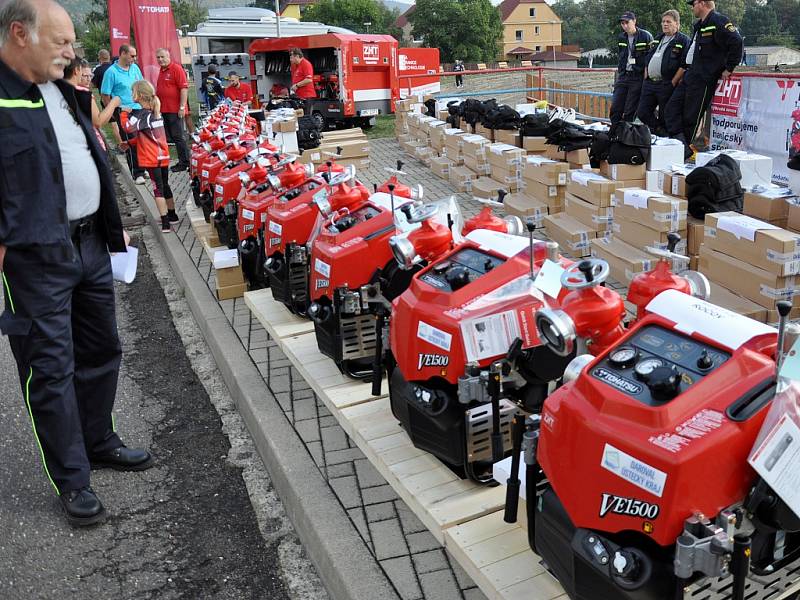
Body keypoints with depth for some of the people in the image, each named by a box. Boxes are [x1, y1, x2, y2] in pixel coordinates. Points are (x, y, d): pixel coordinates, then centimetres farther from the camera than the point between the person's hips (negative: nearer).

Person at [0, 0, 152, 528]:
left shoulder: (60, 91, 14)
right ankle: (72, 481, 15)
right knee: (52, 369, 2)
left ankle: (99, 443, 36)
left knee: (102, 351, 17)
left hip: (90, 244, 9)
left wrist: (113, 228, 21)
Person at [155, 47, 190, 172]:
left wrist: (182, 107, -21)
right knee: (167, 137, 12)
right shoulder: (161, 70, 16)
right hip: (164, 110, 9)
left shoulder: (177, 68, -10)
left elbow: (184, 88, -17)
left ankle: (184, 163, 1)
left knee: (178, 137, -5)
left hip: (175, 110, -9)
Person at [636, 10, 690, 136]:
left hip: (667, 84, -7)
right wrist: (646, 78, 11)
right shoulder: (658, 39, 20)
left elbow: (684, 65, -11)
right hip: (649, 83, 7)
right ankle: (660, 132, 16)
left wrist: (673, 83, -15)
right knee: (642, 113, 5)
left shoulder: (683, 40, -3)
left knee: (664, 118, -2)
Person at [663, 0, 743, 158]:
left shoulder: (718, 22, -13)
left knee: (690, 118, -5)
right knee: (672, 109, 1)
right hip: (689, 76, 10)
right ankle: (681, 145, -5)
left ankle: (684, 149, 6)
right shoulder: (698, 25, 18)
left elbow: (736, 41, -22)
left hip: (704, 79, -10)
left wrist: (729, 68, -18)